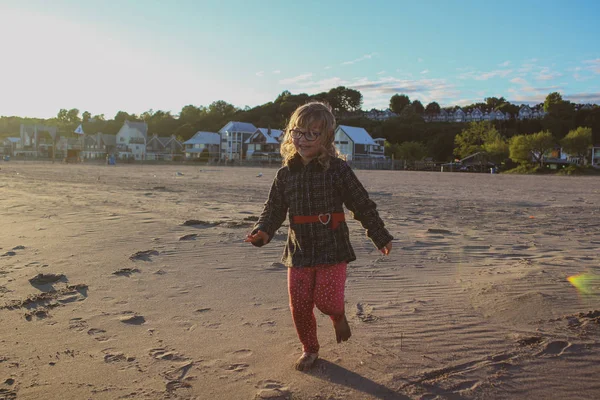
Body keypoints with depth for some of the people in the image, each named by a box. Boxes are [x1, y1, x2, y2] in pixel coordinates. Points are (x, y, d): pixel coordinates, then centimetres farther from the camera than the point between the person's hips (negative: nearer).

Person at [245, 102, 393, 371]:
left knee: (327, 300, -11)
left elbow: (363, 206, -1)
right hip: (299, 251, 4)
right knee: (299, 306, 7)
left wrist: (381, 237, 4)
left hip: (332, 249, -3)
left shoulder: (338, 170, -7)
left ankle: (339, 316, 28)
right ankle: (309, 349, 32)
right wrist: (263, 232, -11)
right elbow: (274, 209, 8)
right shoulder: (285, 174, 3)